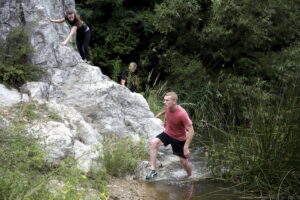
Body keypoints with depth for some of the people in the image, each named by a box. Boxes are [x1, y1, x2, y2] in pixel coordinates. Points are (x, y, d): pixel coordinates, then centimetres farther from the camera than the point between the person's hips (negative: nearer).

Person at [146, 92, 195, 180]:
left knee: (184, 161, 5)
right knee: (153, 143, -20)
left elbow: (191, 131, -30)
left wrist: (186, 147, -31)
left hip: (180, 139, -5)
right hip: (167, 133, 5)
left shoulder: (182, 114, -34)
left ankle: (190, 177, 34)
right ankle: (153, 170, -17)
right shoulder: (167, 107, -16)